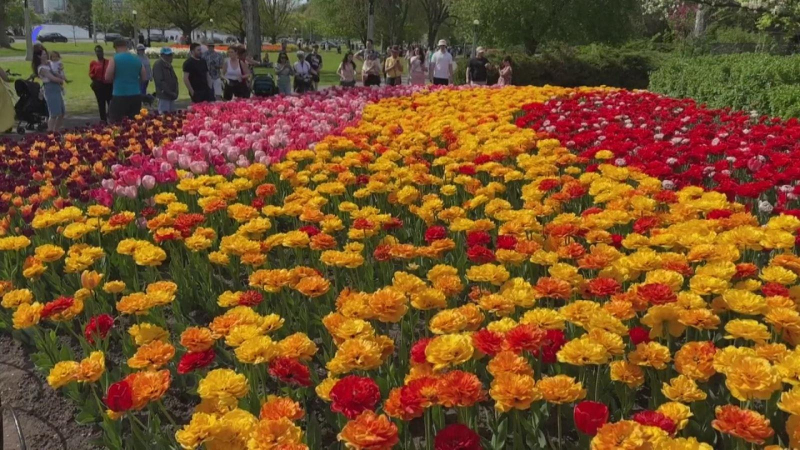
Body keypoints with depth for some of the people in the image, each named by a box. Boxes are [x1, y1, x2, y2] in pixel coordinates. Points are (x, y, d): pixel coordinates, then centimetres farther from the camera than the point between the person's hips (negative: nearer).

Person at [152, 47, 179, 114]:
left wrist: (175, 92, 3)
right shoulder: (158, 64, -11)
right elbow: (160, 81, -19)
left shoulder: (168, 65, 18)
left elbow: (173, 79, 21)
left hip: (171, 95, 9)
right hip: (164, 95, -9)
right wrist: (170, 93, -19)